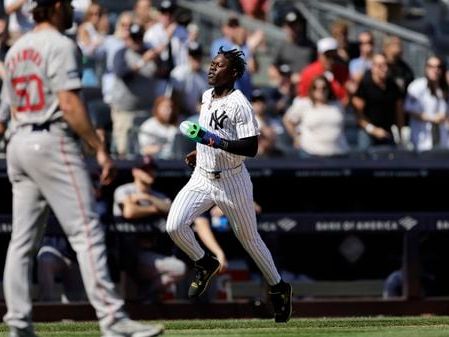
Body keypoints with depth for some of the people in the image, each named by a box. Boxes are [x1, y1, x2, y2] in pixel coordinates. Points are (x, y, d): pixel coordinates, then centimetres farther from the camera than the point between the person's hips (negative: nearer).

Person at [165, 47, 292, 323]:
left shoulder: (239, 104, -18)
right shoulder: (207, 97, 7)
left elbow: (251, 148, -24)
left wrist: (216, 141, -30)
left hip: (232, 182, -6)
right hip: (202, 177, 6)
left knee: (249, 238, 8)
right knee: (175, 226, -13)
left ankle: (279, 288, 28)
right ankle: (205, 265, 14)